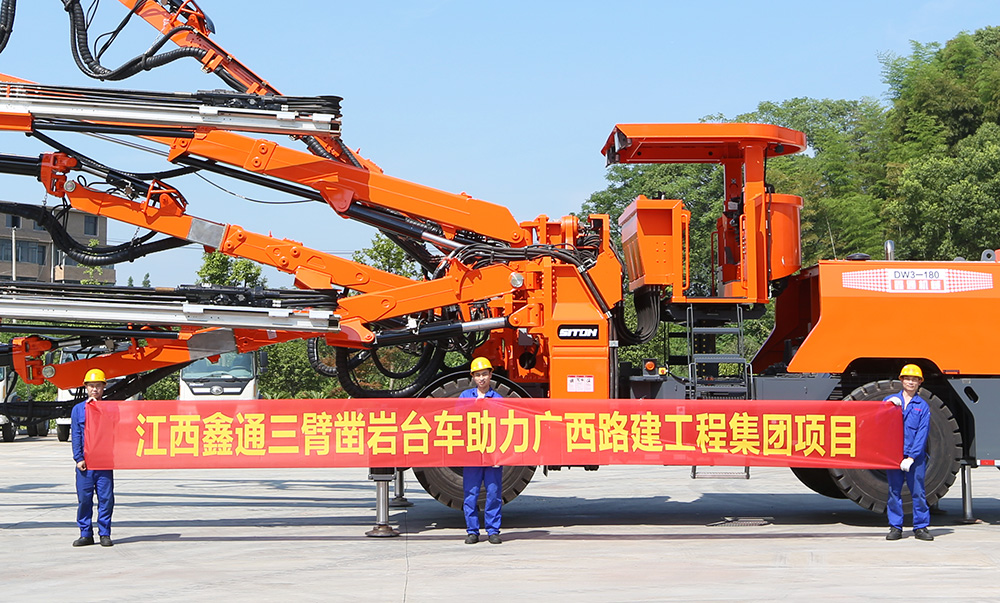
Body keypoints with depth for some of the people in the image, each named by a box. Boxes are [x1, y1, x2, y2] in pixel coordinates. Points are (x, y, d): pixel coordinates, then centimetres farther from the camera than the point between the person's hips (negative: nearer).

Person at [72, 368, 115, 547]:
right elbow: (76, 435, 6)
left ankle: (105, 533, 8)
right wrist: (79, 458, -3)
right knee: (84, 498, 2)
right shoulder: (78, 409, 10)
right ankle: (86, 534, 11)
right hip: (85, 463, 1)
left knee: (106, 498, -1)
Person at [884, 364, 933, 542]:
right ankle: (895, 527, 9)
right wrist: (890, 405, -11)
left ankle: (921, 527, 6)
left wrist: (911, 457, -10)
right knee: (894, 492, 3)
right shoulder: (890, 400, 11)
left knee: (918, 492, -2)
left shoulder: (923, 406, 6)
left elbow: (922, 433, -1)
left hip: (916, 456, -1)